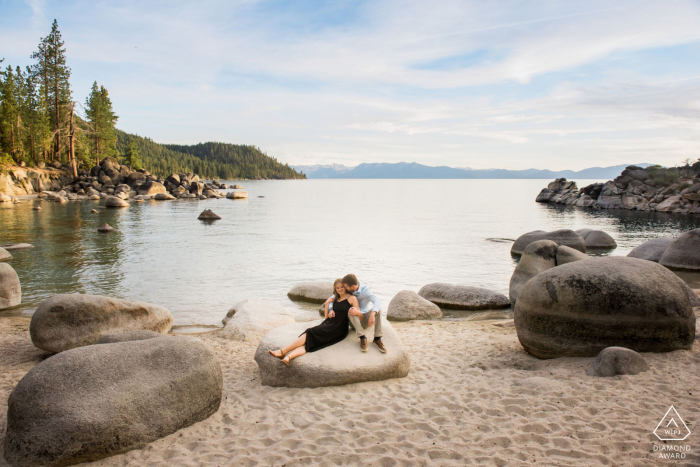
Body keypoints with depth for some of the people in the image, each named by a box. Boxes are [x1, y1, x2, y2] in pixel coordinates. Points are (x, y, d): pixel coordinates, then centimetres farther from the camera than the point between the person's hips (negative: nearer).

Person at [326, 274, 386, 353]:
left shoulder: (365, 290, -20)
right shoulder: (346, 291, -9)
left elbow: (377, 302, -37)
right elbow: (332, 299, -1)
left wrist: (372, 314, -56)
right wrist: (331, 309, -24)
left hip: (365, 320, -1)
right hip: (354, 320, 1)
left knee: (377, 308, -28)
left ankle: (377, 339, -29)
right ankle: (362, 338, -35)